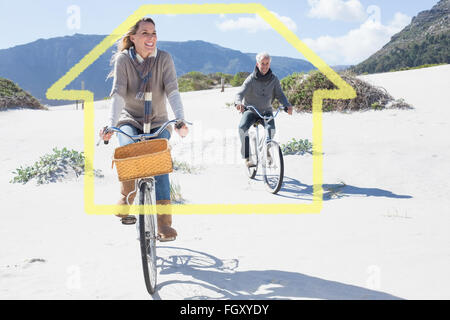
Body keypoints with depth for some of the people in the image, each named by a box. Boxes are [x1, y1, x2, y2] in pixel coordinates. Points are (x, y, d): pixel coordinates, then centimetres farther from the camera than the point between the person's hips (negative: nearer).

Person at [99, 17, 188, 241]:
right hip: (130, 121, 0)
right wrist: (111, 124, -32)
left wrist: (180, 120, -33)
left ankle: (164, 223, -18)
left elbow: (172, 91, -17)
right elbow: (118, 94, -17)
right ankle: (126, 199, -5)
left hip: (158, 123, 0)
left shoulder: (164, 59, -6)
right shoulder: (123, 59, -7)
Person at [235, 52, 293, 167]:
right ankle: (247, 157, -21)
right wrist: (238, 102, -45)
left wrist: (287, 105, -25)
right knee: (242, 127, -30)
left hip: (266, 111, 2)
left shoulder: (274, 79, -2)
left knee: (271, 129, -26)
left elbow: (280, 94, -4)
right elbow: (240, 93, -21)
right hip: (250, 111, -2)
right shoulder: (251, 79, -11)